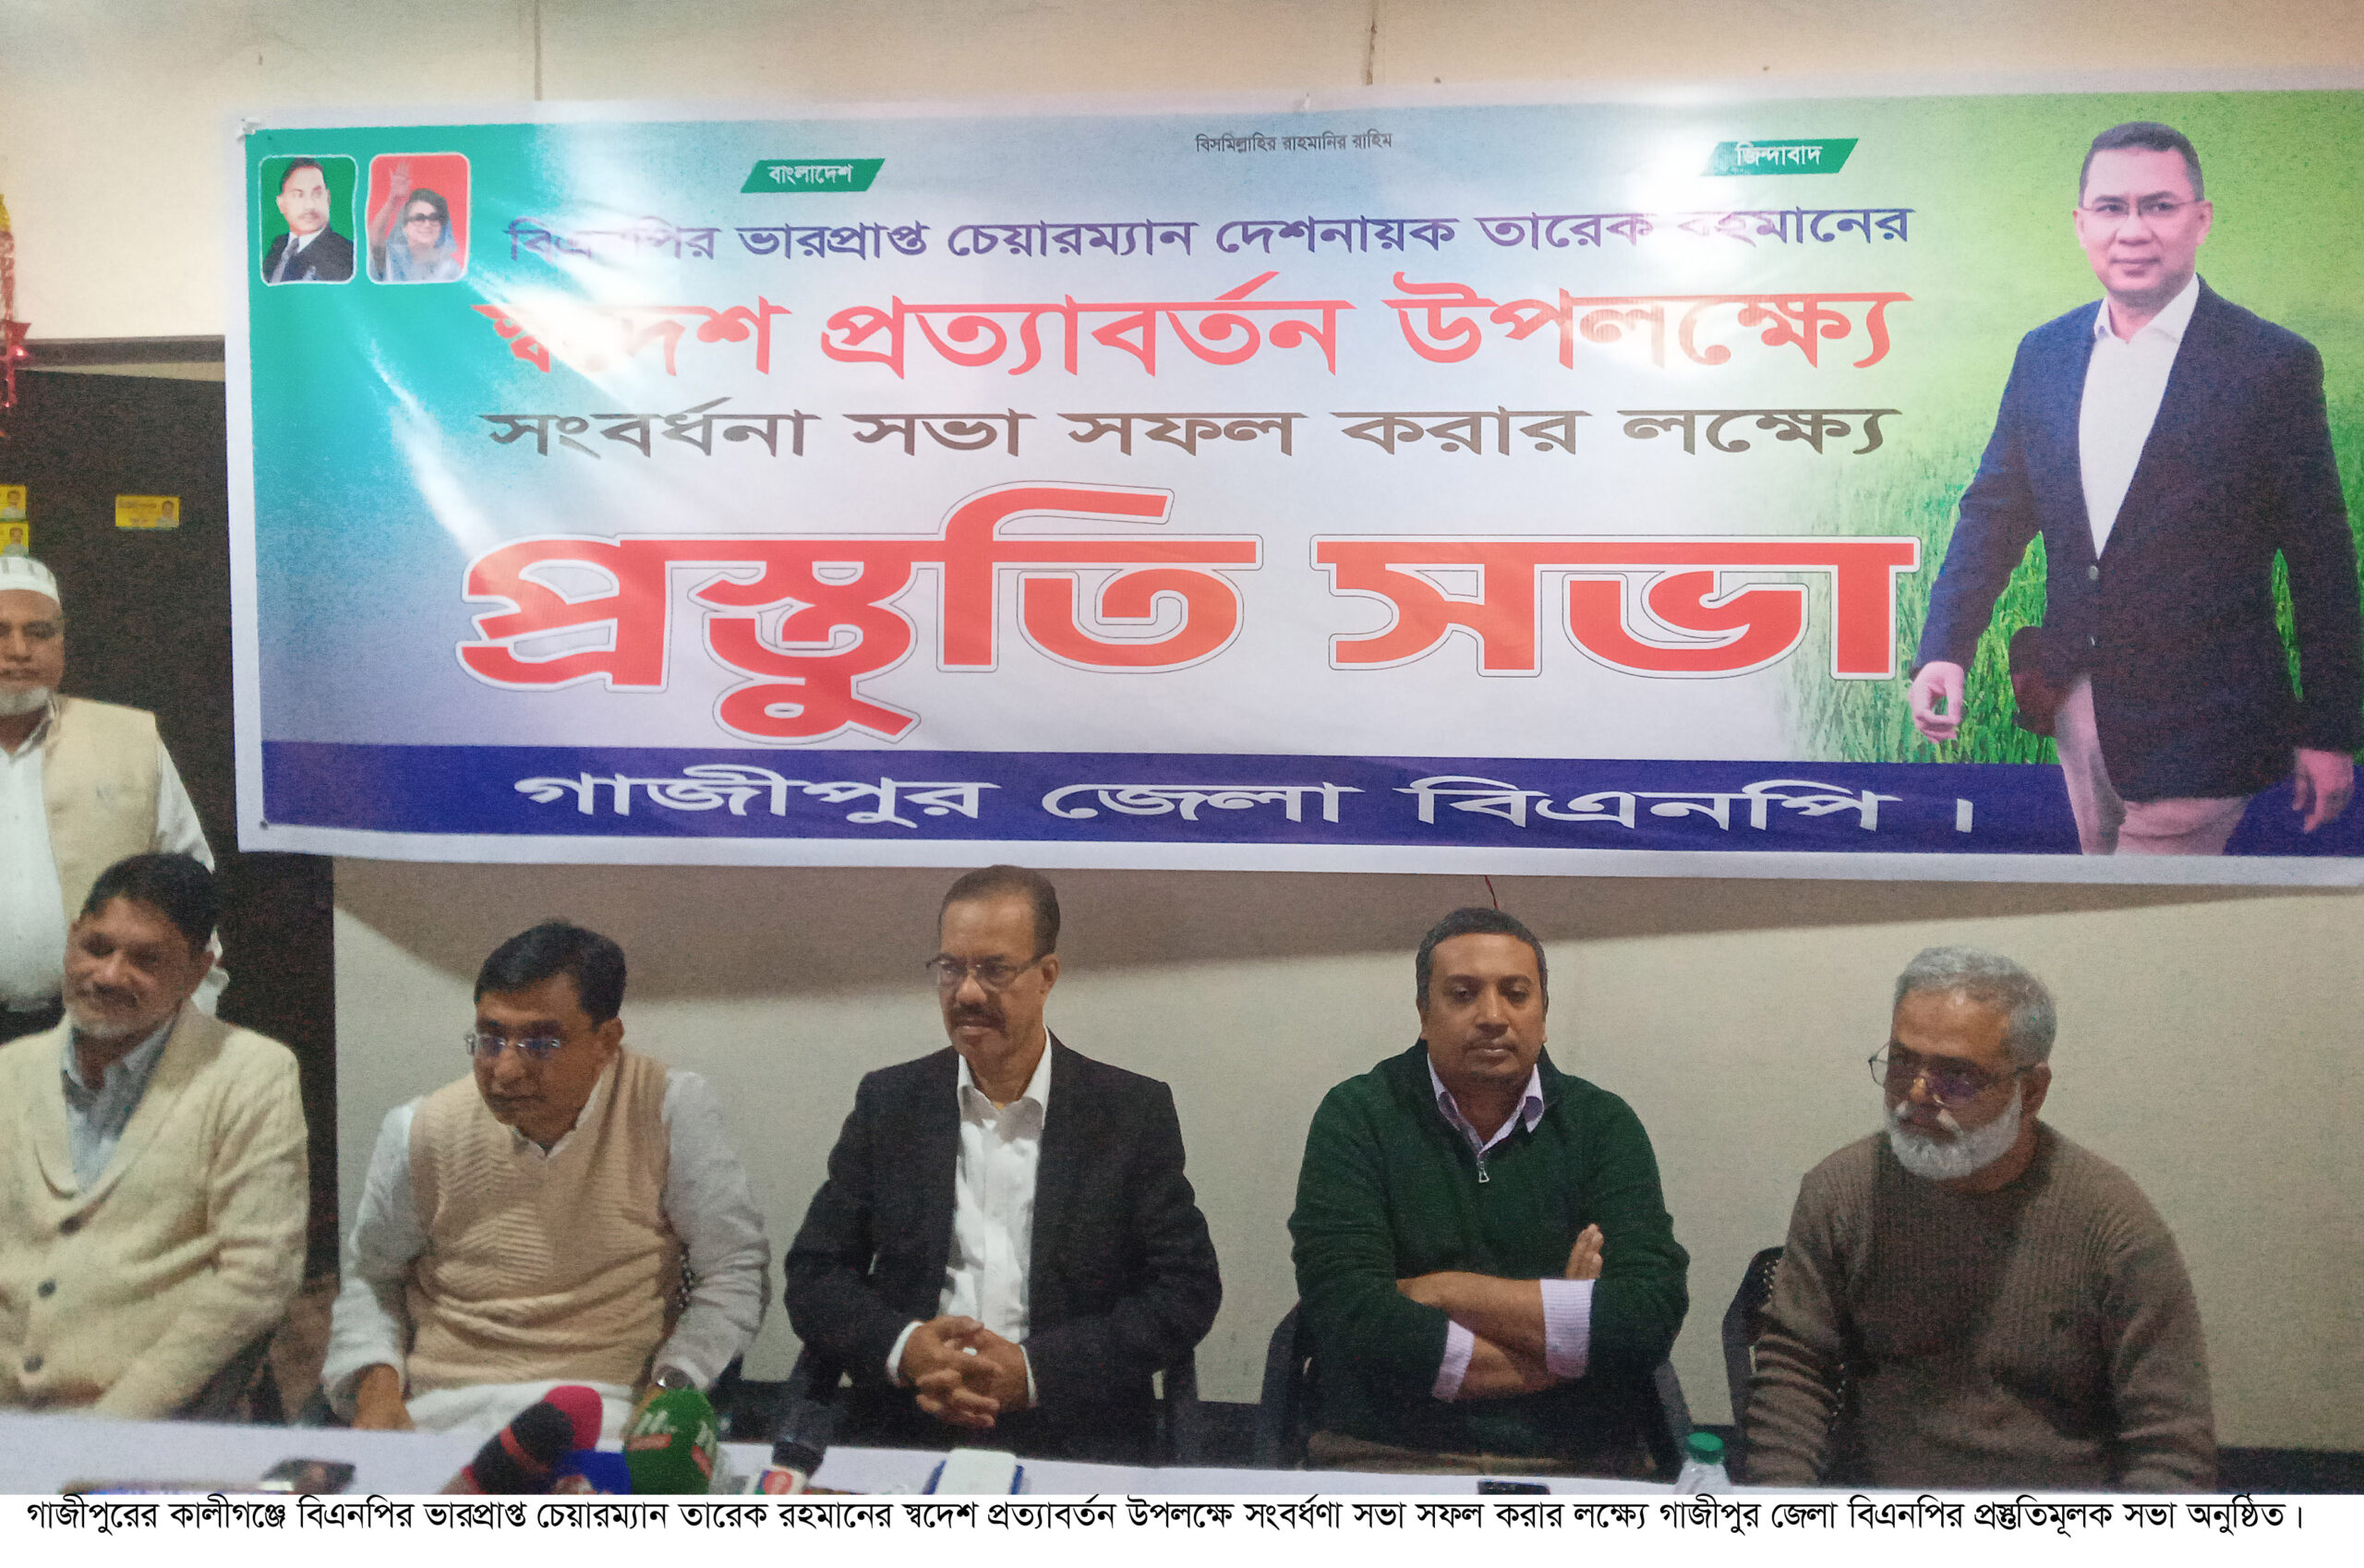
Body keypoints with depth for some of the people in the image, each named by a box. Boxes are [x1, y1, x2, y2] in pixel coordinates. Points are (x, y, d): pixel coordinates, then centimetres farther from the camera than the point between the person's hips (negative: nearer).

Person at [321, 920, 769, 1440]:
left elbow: (735, 1271, -2)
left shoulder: (672, 1110, -8)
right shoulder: (420, 1132, 2)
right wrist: (376, 1392, 1)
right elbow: (370, 1277, 19)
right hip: (438, 1411, 3)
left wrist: (670, 1389, -15)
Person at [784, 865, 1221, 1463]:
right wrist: (903, 1347, -12)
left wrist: (1034, 1370, -12)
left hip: (1073, 1437, -1)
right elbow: (814, 1274, 9)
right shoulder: (888, 1103, 10)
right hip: (903, 1431, 1)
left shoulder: (1134, 1112, 4)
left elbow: (1187, 1289, 0)